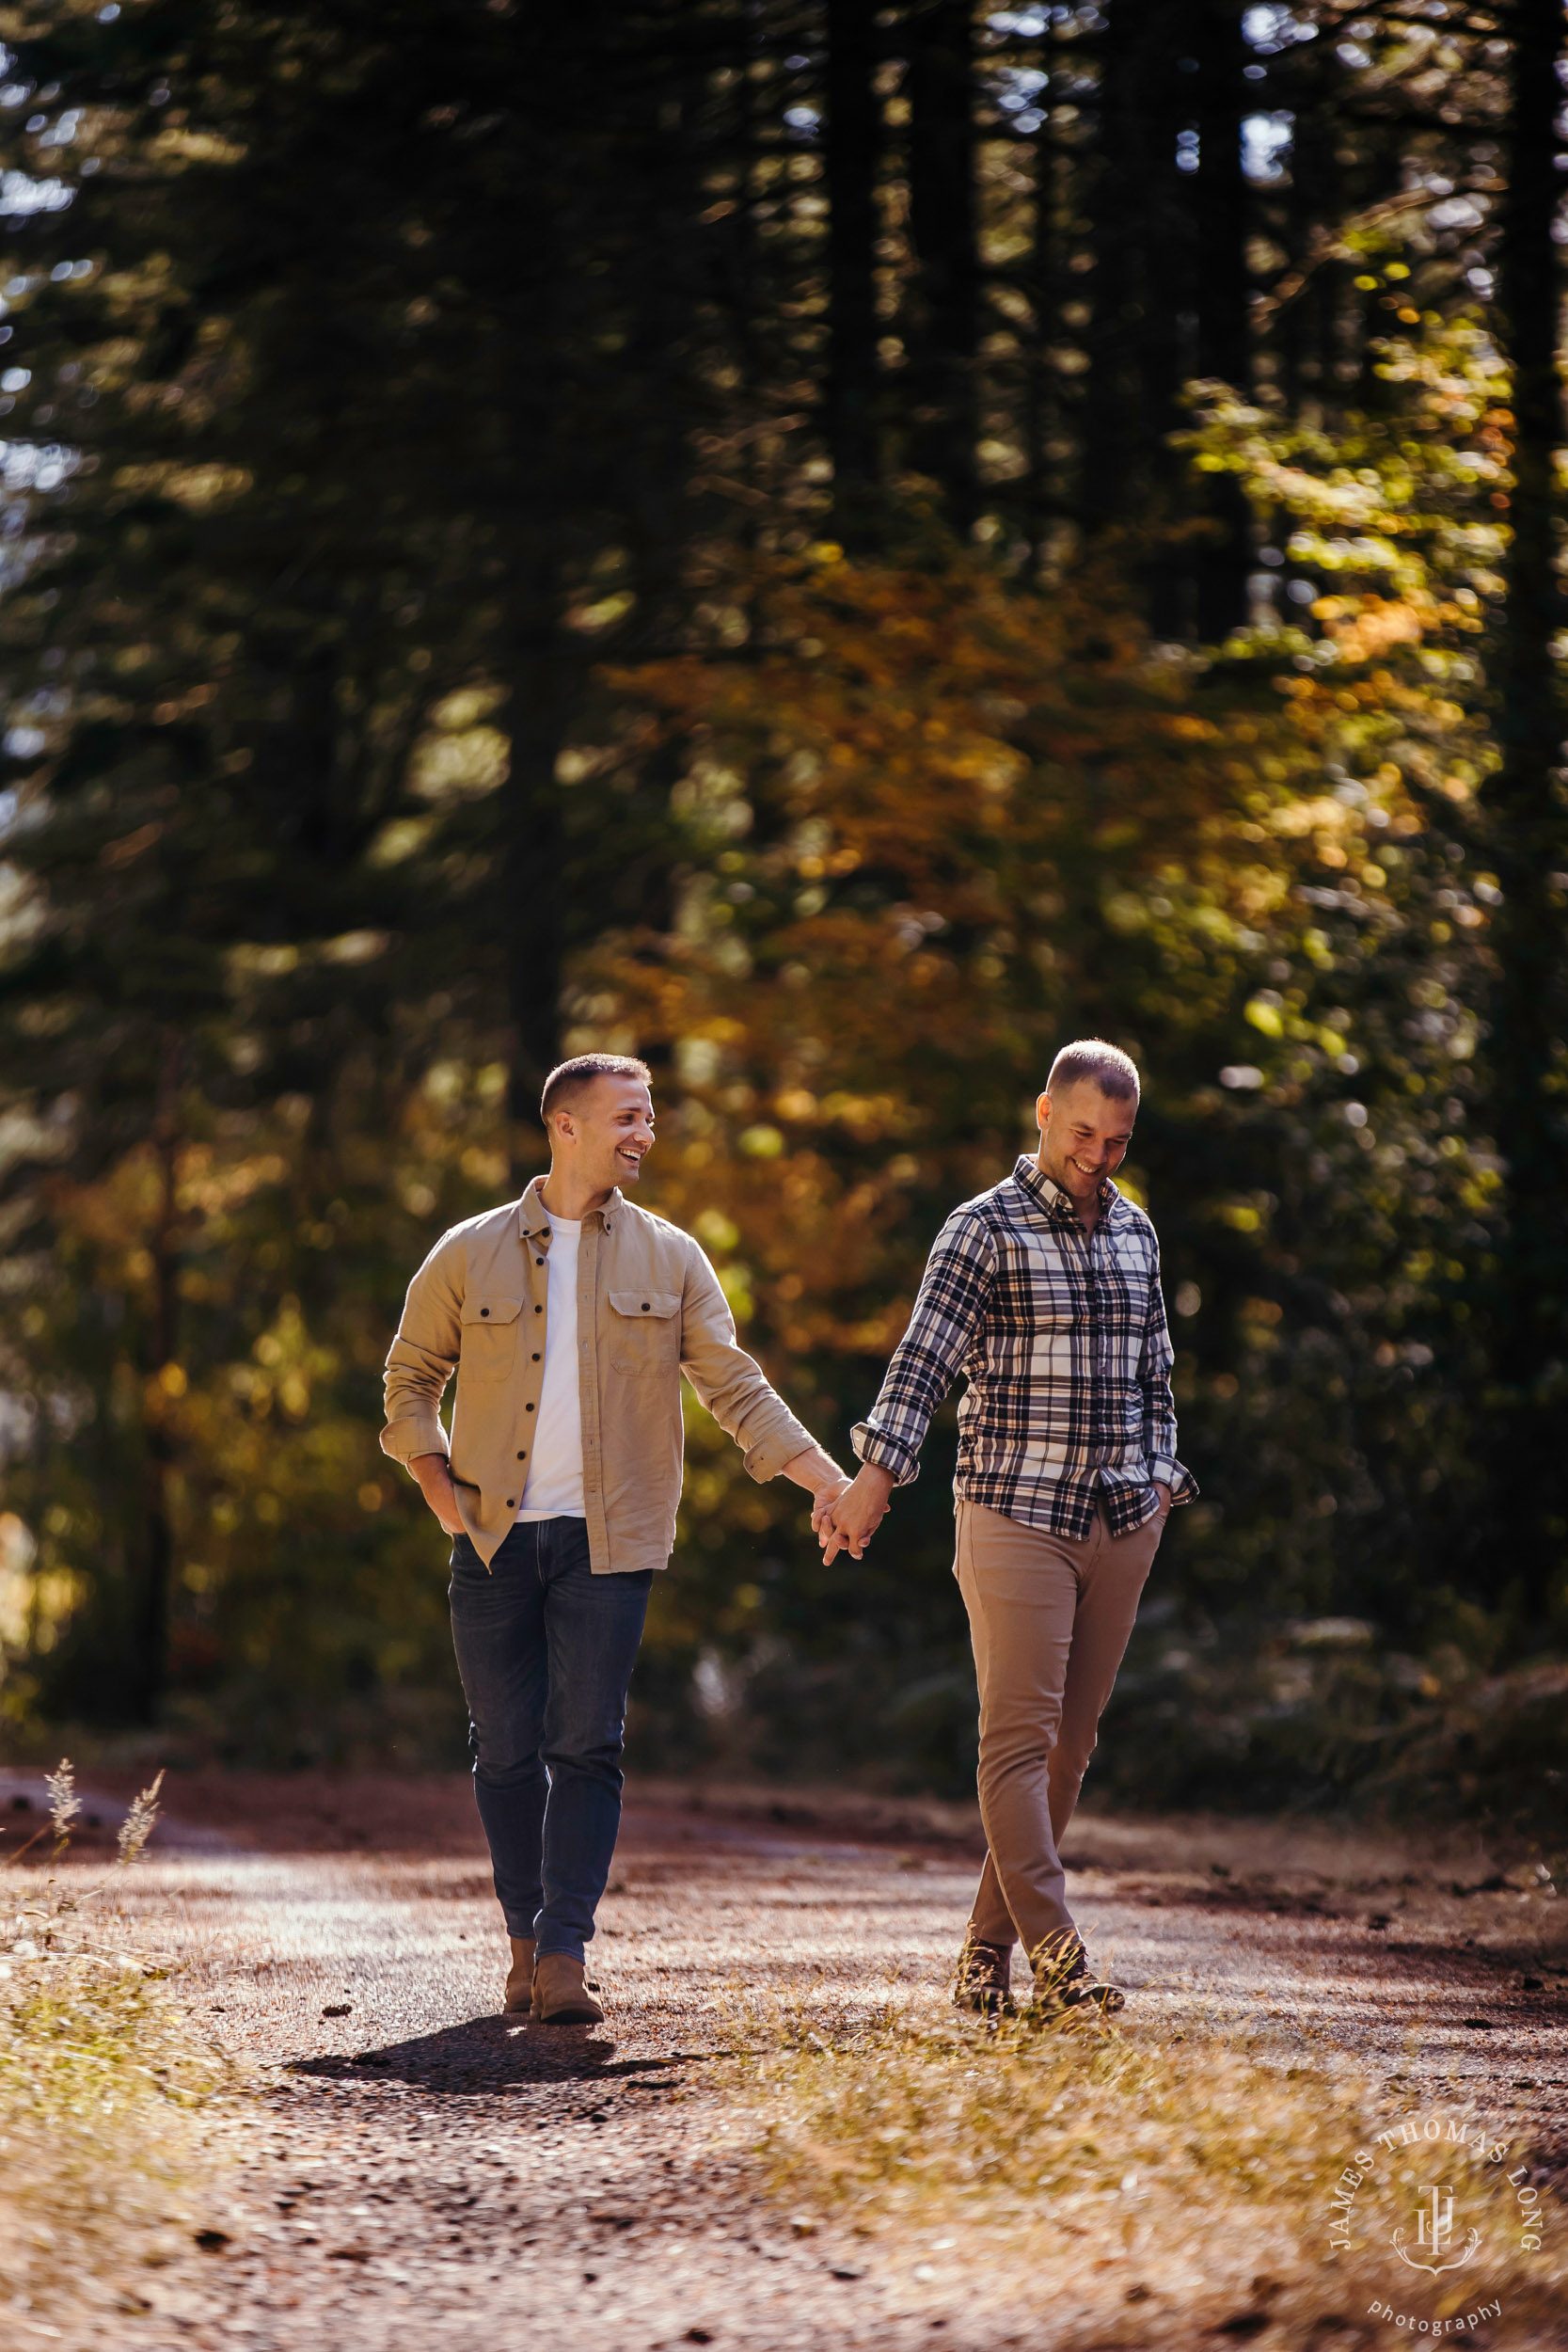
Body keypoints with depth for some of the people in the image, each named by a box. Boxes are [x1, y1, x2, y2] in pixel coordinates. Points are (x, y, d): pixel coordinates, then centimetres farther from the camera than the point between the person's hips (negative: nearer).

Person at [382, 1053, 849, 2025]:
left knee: (587, 1749, -8)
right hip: (495, 1537, 1)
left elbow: (735, 1386, 7)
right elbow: (411, 1376, 15)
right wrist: (438, 1486, 3)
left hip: (606, 1540, -1)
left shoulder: (669, 1258, 7)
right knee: (506, 1752, 4)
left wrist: (827, 1480, -3)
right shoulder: (471, 1254, 5)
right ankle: (527, 1941, 17)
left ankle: (565, 1955, -10)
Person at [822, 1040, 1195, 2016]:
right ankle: (1055, 1947, -15)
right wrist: (877, 1475, -26)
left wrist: (1162, 1479, 12)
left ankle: (988, 1948, 11)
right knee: (1020, 1736, -11)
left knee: (1069, 1745, 5)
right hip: (1015, 1518, -6)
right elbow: (925, 1357, -14)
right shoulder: (987, 1228, -4)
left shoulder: (1136, 1232, 15)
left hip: (1121, 1529, 6)